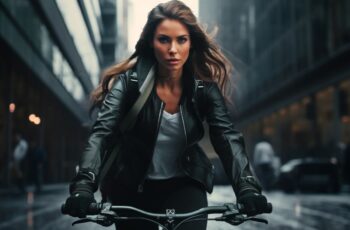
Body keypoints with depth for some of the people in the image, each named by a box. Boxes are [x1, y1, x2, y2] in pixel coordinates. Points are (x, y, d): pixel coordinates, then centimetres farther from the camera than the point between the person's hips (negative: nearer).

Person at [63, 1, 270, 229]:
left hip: (184, 185, 1)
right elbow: (101, 133, -27)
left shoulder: (204, 88, -11)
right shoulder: (129, 81, -16)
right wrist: (83, 186, -44)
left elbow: (228, 136, -22)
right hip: (133, 189, 0)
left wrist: (247, 187, -40)